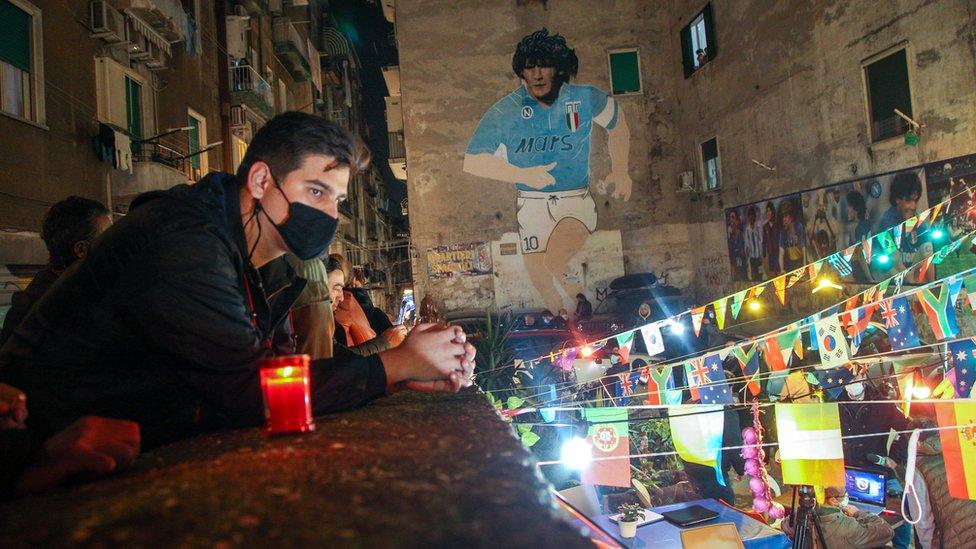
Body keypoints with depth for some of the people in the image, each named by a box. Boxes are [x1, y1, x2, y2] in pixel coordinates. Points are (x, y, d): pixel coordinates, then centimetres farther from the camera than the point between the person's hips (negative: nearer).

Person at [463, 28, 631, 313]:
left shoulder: (585, 99, -4)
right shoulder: (504, 112, -9)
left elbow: (617, 124, 16)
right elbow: (473, 162, -8)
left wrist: (620, 171, 11)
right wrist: (524, 175, -17)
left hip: (576, 200, -1)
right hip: (532, 203, 2)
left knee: (554, 261, -30)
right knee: (539, 280, 5)